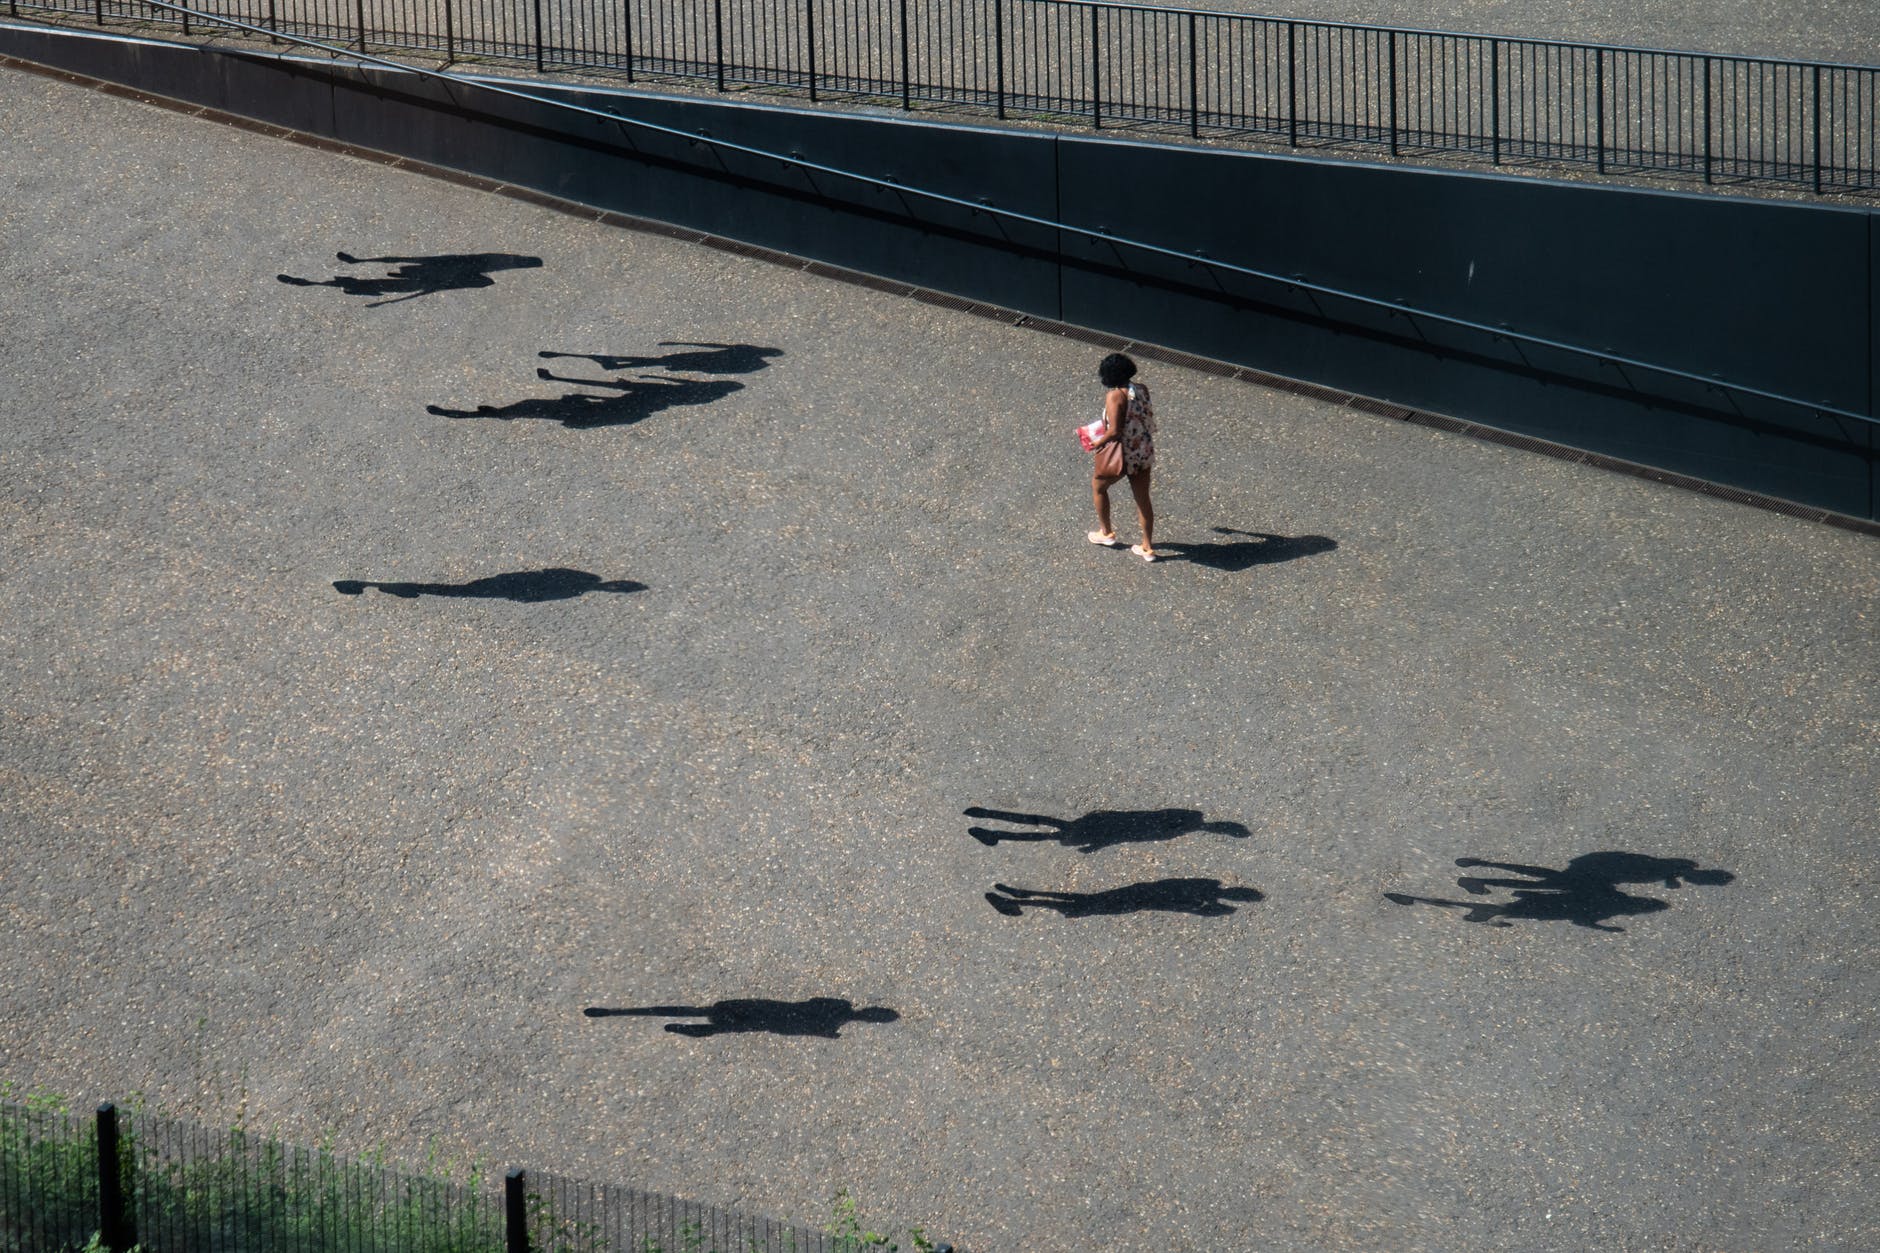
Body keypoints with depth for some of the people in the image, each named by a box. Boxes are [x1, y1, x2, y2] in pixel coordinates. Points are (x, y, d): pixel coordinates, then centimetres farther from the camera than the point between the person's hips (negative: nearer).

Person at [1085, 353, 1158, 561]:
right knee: (1142, 498, 17)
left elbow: (1115, 432, -28)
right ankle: (1148, 547, 24)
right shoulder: (1142, 390, -3)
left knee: (1098, 485, 22)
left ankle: (1106, 533, 34)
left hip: (1123, 455, -6)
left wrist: (1097, 444, -9)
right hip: (1145, 453, 6)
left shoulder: (1115, 396, -24)